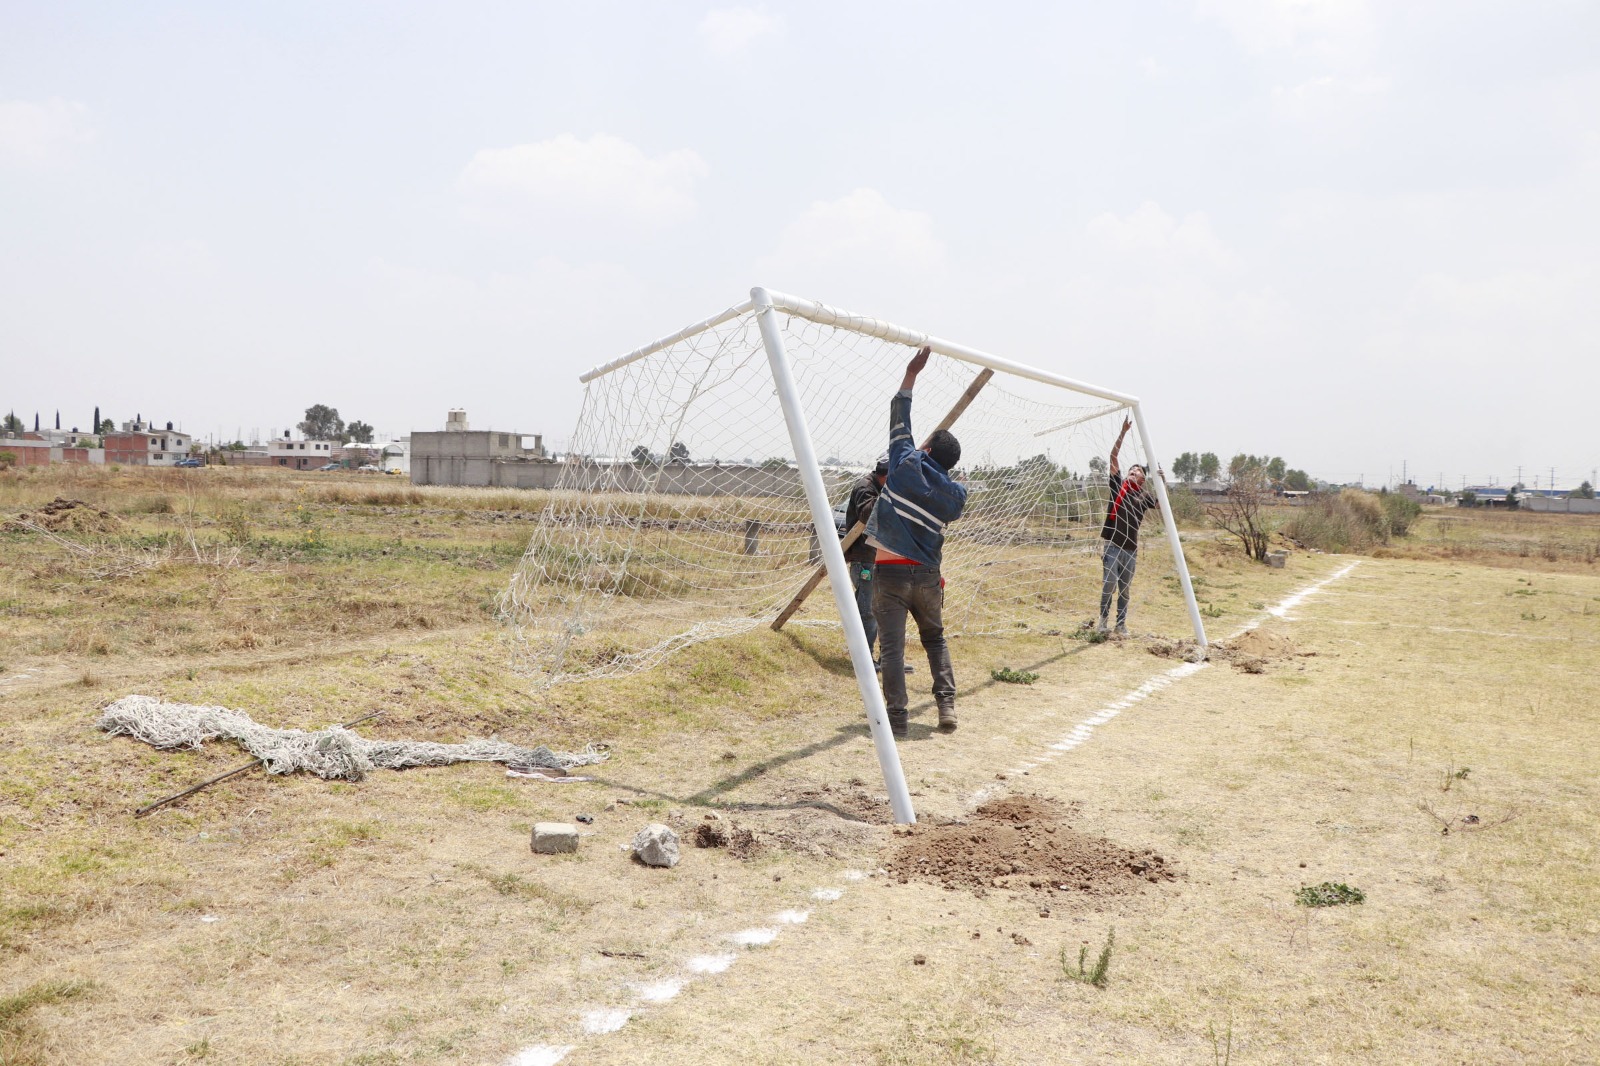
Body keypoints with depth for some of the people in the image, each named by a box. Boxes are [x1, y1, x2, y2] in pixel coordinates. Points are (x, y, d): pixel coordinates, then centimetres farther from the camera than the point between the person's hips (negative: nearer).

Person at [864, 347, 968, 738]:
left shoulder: (907, 464, -4)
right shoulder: (956, 493, 2)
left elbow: (900, 417, 4)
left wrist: (911, 373, 9)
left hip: (889, 572, -3)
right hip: (927, 575, 3)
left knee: (892, 646, -2)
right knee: (936, 639, 21)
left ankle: (898, 719, -5)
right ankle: (947, 705, 12)